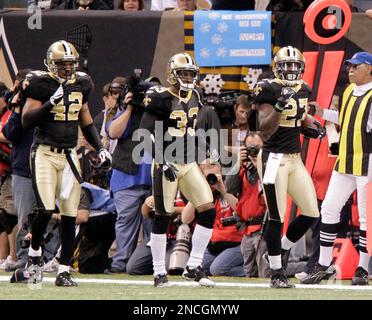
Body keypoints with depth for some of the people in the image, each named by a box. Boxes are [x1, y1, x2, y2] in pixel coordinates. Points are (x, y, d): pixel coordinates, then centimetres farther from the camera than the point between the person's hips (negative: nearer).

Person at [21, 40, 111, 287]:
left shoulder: (81, 84, 11)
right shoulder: (40, 84, -6)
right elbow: (26, 120, -10)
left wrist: (100, 147, 12)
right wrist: (50, 103, -22)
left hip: (69, 155, 5)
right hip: (44, 153, -5)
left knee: (70, 215, 1)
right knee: (46, 209, -16)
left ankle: (64, 271, 7)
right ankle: (34, 252, 12)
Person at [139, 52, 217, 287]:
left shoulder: (195, 96, 9)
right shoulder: (161, 99, -11)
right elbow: (146, 133, -16)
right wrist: (162, 161, -22)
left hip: (189, 164, 6)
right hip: (167, 164, -6)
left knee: (209, 211, -4)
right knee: (163, 217, -1)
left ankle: (194, 267, 3)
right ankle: (159, 272, 8)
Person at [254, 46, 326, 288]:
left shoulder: (303, 89, 9)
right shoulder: (269, 90, -13)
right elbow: (265, 130, -19)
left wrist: (313, 127, 6)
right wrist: (279, 105, -31)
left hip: (295, 159, 7)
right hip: (274, 159, -7)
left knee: (311, 213, 6)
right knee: (277, 218, -4)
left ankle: (282, 250, 28)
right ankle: (277, 273, 5)